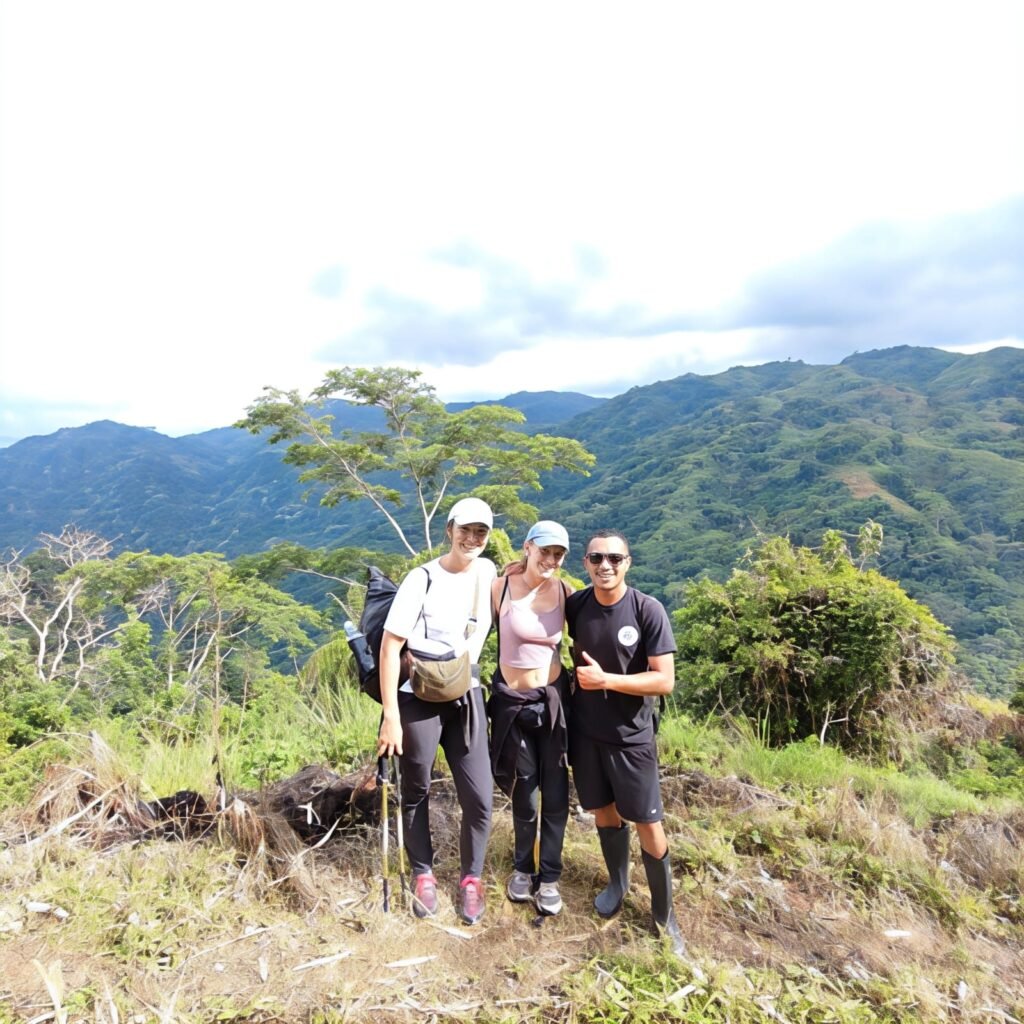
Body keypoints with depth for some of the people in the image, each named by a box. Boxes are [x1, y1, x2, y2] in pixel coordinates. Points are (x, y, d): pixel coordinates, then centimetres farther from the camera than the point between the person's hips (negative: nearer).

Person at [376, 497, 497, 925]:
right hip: (419, 701, -4)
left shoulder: (487, 572, 0)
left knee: (479, 798, 2)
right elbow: (390, 647, -16)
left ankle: (471, 878, 26)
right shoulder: (422, 580, -16)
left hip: (465, 697, 4)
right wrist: (391, 716, -17)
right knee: (416, 792, 13)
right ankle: (422, 874, 35)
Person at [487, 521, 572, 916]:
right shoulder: (501, 588, -12)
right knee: (523, 788, 15)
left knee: (555, 792, 8)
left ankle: (549, 876, 28)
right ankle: (524, 868, 38)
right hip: (511, 701, -1)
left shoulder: (565, 593, -6)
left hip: (553, 700, 1)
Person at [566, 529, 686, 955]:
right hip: (586, 731, 3)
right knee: (604, 810, 19)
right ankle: (617, 882, 44)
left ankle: (663, 915, 26)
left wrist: (606, 680, -23)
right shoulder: (575, 605, -7)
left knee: (648, 825, 4)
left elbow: (664, 681, -19)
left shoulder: (648, 611, -17)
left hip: (631, 736, -3)